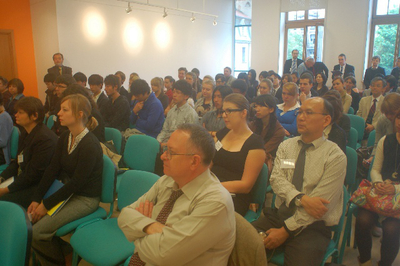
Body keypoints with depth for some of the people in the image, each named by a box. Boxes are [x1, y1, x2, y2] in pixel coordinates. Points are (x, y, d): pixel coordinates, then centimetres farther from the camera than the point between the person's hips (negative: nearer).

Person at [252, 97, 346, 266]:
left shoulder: (335, 156, -7)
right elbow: (276, 178, -5)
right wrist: (301, 199, -23)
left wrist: (286, 230, -15)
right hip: (278, 214, 4)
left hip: (312, 226, -3)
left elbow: (320, 203, -14)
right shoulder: (286, 146, 8)